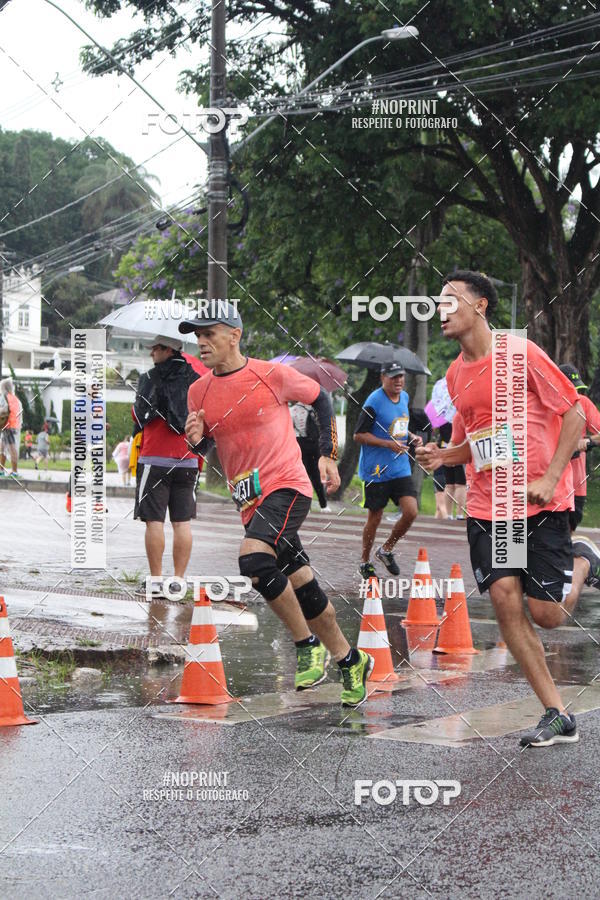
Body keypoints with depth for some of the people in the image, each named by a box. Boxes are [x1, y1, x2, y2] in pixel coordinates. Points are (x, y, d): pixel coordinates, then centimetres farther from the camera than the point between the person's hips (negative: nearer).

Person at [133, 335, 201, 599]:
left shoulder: (151, 378, -6)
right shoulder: (197, 379, 7)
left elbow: (139, 417, -6)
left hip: (155, 459, -4)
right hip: (188, 461, 4)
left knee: (154, 520, 0)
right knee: (182, 522, 6)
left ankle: (156, 581, -1)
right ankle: (179, 581, 7)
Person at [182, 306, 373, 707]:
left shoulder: (272, 375, -7)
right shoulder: (199, 392, 6)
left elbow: (320, 399, 8)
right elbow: (202, 449, 16)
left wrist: (328, 455, 6)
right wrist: (196, 440, -8)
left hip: (287, 486, -6)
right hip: (250, 501, 6)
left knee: (253, 560, -29)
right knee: (302, 585, 8)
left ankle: (309, 644, -13)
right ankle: (351, 660, 23)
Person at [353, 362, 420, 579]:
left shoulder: (404, 397, 9)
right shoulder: (374, 402, -14)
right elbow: (359, 435, -14)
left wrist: (411, 437, 6)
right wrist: (388, 444, -21)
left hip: (401, 468, 6)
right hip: (376, 471, -6)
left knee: (411, 512, -6)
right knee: (375, 519, 3)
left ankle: (386, 550, 17)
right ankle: (365, 563, 23)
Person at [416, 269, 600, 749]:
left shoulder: (521, 353, -9)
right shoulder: (456, 374, 10)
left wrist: (549, 478, -15)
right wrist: (440, 456, 0)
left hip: (541, 505, -5)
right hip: (486, 507, 5)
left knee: (546, 614, -6)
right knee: (505, 598, -10)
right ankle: (557, 715, -1)